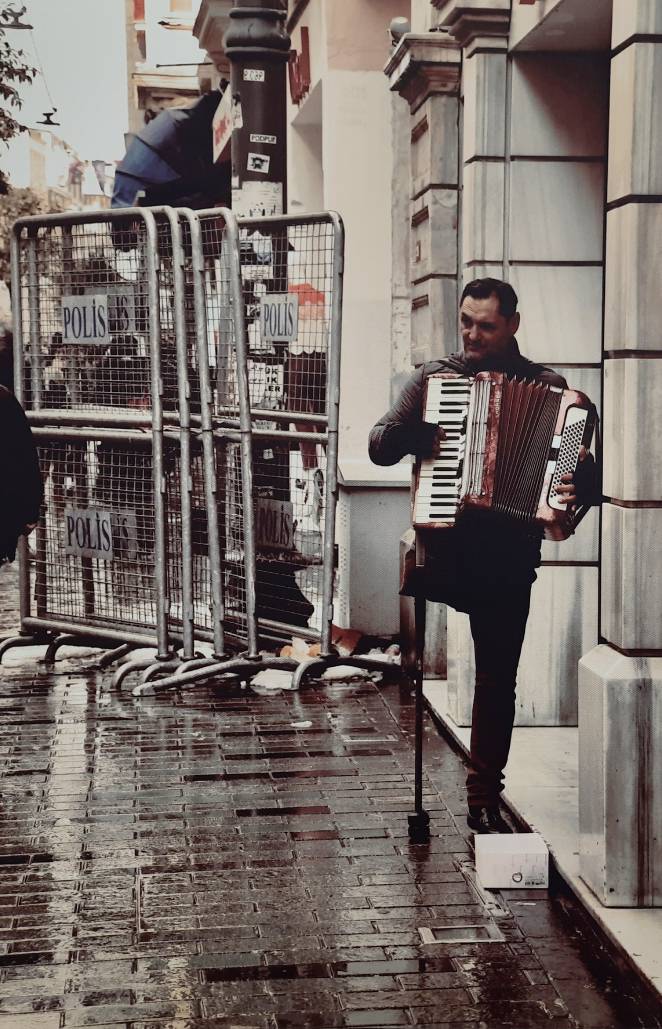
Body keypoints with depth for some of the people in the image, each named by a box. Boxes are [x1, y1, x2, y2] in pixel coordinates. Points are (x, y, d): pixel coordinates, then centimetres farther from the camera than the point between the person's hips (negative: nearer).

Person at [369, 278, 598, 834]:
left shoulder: (547, 386, 6)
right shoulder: (434, 377, 8)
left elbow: (583, 464, 2)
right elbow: (379, 445, 4)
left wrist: (579, 485, -20)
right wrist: (420, 435, -16)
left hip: (509, 554, 0)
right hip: (443, 543, 1)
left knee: (499, 680, 4)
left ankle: (485, 799, 16)